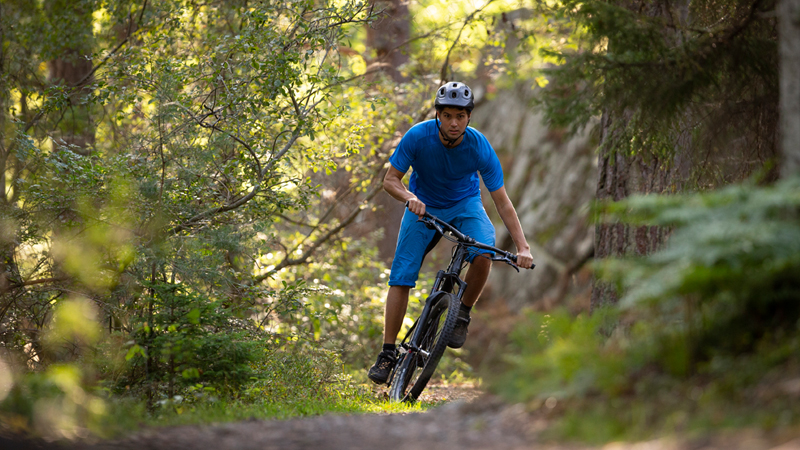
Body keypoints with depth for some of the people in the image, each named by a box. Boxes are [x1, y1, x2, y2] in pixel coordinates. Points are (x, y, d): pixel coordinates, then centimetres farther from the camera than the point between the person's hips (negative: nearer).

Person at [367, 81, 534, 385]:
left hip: (464, 204, 0)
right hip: (423, 205, 0)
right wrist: (410, 198, -38)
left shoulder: (479, 147, -25)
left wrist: (523, 247, -31)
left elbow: (502, 201, -22)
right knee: (400, 278, -11)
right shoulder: (417, 137, -25)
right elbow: (390, 180, -15)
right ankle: (388, 353, -1)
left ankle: (463, 313, -7)